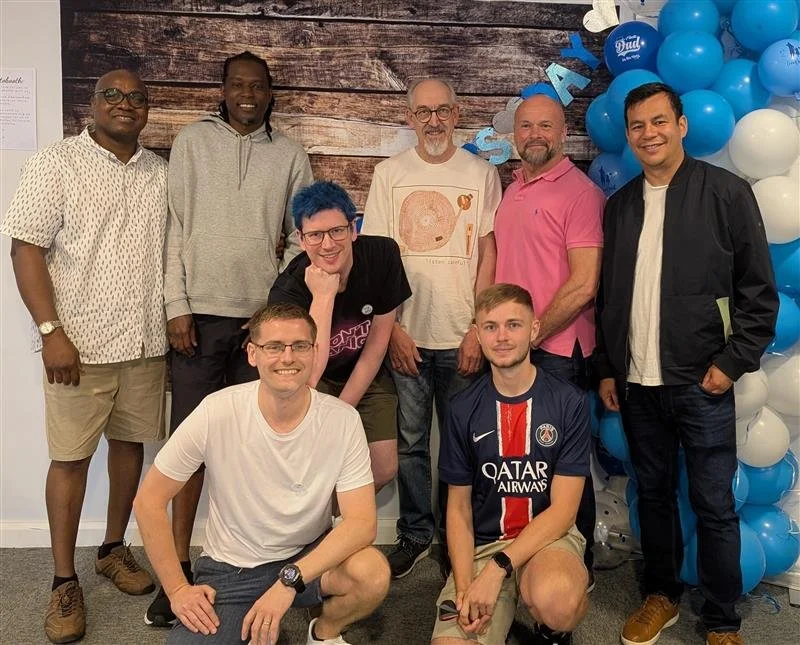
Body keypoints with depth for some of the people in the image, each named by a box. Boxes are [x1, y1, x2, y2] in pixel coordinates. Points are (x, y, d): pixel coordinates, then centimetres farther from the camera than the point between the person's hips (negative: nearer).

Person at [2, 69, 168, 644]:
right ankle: (65, 581, 14)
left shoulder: (160, 173, 10)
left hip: (147, 342, 4)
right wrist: (51, 332, -16)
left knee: (131, 443, 13)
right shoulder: (56, 164, -3)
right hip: (80, 343, -4)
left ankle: (114, 549, 31)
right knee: (71, 458, 2)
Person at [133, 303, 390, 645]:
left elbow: (362, 521, -19)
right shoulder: (217, 412, -17)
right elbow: (148, 501, -8)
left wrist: (289, 581, -30)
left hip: (309, 555, 0)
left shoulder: (342, 419, -15)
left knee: (373, 572, -28)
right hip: (228, 568, 0)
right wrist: (177, 590, -8)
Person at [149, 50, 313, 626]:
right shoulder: (193, 142, 6)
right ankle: (180, 565, 12)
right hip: (200, 313, 0)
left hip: (263, 315, 1)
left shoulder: (290, 155, 8)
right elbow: (174, 226, 2)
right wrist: (177, 305, -4)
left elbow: (302, 239, 8)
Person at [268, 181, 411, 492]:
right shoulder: (288, 291, -30)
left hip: (366, 374, 3)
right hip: (316, 382, -2)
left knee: (384, 469, -6)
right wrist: (323, 296, -41)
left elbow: (376, 344, -13)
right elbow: (307, 375, -41)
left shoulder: (382, 255, -21)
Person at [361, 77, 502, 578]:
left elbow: (488, 255, 1)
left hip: (462, 337, -1)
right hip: (405, 335, 1)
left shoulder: (482, 174, 3)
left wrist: (477, 329, -7)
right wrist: (392, 328, -5)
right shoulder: (390, 174, 5)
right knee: (410, 442, 8)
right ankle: (415, 533, 24)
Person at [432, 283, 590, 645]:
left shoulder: (569, 403, -6)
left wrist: (498, 568, -19)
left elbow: (563, 509, -8)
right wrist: (464, 587, -12)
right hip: (483, 543, 2)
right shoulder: (464, 409, 0)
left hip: (549, 535, -2)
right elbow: (458, 507, 4)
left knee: (554, 600, -36)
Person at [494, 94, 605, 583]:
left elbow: (584, 285, -16)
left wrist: (531, 336, -12)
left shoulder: (579, 191, -10)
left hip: (557, 350, -7)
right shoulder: (513, 191, 15)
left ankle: (578, 569, 22)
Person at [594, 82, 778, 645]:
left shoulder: (726, 193, -3)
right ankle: (662, 595, 32)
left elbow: (759, 291, -4)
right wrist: (606, 369, 9)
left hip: (701, 382, -4)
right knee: (653, 495, 15)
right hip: (635, 383, 4)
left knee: (714, 505, 3)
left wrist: (732, 362, -9)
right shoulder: (621, 205, 10)